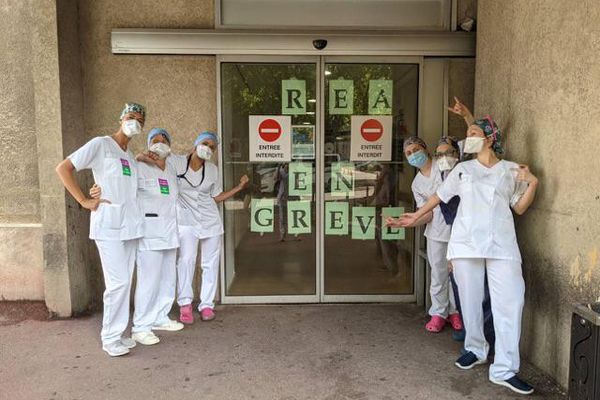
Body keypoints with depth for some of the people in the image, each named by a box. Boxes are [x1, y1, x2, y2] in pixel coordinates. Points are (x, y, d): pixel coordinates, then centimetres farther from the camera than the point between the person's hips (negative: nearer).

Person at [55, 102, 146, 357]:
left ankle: (118, 333, 21)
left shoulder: (131, 155, 18)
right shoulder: (100, 144, -3)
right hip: (108, 225, -7)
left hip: (130, 225, 7)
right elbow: (63, 168, -6)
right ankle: (110, 338, 7)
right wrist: (84, 201, -11)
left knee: (125, 282, 9)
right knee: (119, 282, -8)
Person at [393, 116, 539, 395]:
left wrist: (532, 184, -3)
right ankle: (475, 350, 26)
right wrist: (416, 216, 21)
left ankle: (505, 369, -4)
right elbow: (440, 195, 21)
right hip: (467, 242, 1)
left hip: (502, 244, -1)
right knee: (470, 300, 6)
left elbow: (520, 208, 11)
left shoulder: (511, 170, 11)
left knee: (510, 301, -9)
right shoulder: (463, 169, 14)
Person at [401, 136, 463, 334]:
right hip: (437, 231, 2)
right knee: (439, 274, 3)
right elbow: (427, 213, 2)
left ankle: (455, 311, 23)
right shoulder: (416, 184, 10)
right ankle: (438, 313, 19)